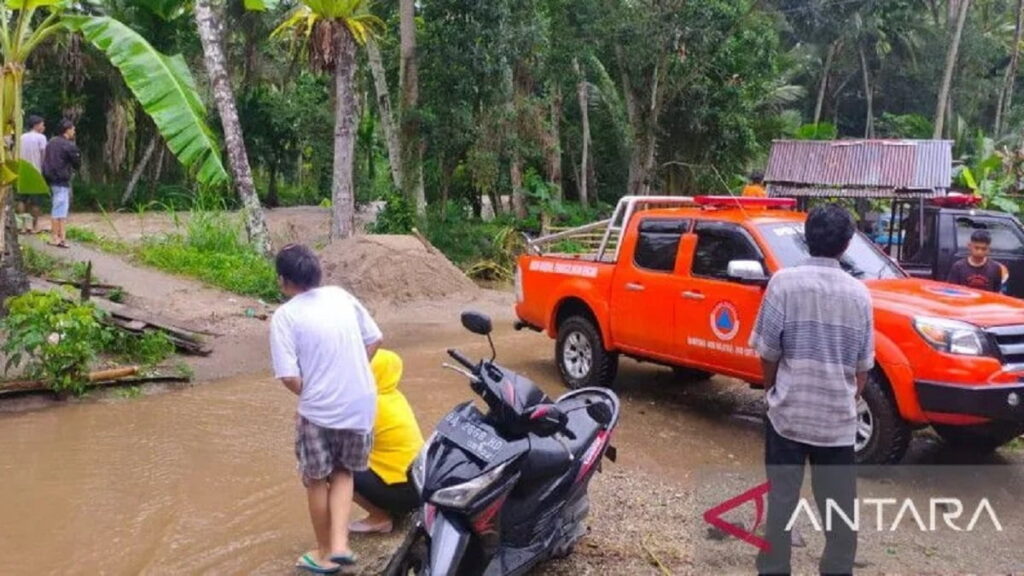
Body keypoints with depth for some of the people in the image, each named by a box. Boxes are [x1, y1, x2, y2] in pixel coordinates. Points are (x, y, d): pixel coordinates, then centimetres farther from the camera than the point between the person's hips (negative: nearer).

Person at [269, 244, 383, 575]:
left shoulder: (285, 316, -11)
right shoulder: (342, 296, 3)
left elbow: (290, 378, -17)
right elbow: (375, 340, 10)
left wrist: (311, 396, 3)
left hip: (319, 411, -4)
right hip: (361, 405, 4)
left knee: (317, 481, 17)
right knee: (343, 473, 24)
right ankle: (340, 544, 11)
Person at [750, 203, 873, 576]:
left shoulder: (785, 282, -8)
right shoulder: (858, 293, 2)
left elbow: (768, 351, -7)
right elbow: (863, 366, 7)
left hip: (788, 411, -2)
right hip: (838, 418, 2)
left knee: (781, 499, 8)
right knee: (839, 505, 12)